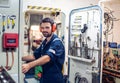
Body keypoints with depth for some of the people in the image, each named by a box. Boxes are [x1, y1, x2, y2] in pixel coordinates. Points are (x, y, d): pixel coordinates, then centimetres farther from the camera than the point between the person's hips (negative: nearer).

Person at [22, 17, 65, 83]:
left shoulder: (57, 43, -20)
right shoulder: (44, 42, 8)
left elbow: (47, 58, -35)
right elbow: (35, 56, 14)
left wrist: (29, 65, -47)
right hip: (44, 77, 8)